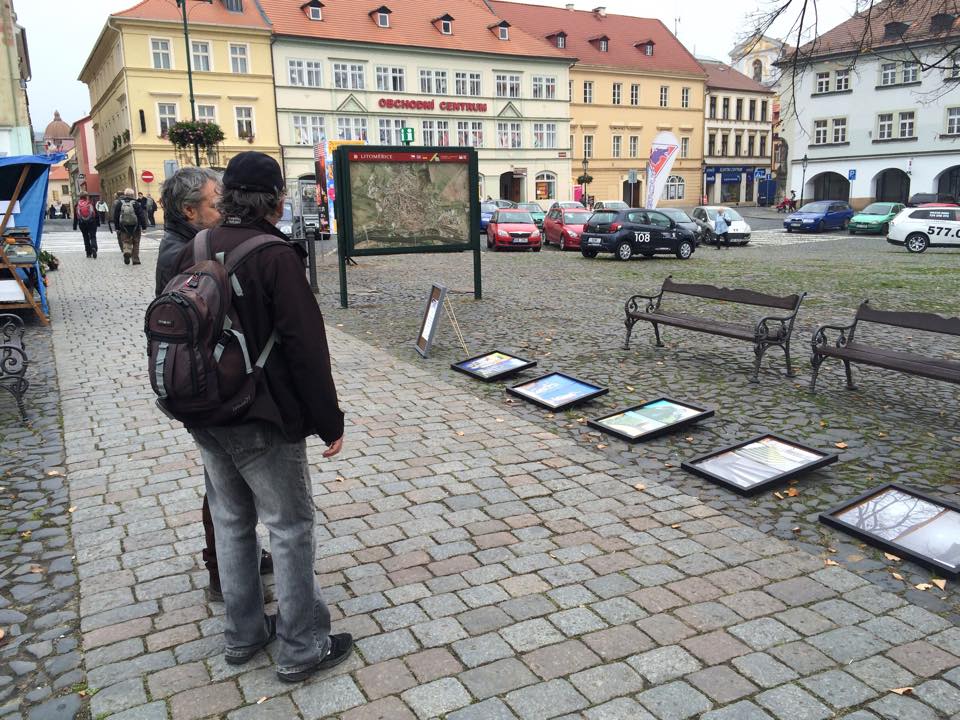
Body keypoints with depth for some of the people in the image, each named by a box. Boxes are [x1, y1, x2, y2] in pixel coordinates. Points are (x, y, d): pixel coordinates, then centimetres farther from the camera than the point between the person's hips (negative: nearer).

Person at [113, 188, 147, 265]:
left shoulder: (119, 203, 1)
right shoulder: (135, 203, -7)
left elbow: (115, 216, 5)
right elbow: (141, 216, -9)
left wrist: (117, 227, 12)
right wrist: (144, 226, -3)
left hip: (124, 227, 1)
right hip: (135, 227, -1)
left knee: (126, 242, 7)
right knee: (135, 244, 9)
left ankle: (126, 252, -23)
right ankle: (135, 259, 9)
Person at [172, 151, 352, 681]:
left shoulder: (192, 253, 5)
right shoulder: (275, 255, -17)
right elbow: (306, 348, -20)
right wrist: (328, 422, -11)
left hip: (206, 418, 7)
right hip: (264, 422, -7)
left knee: (232, 523, 19)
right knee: (290, 529, 6)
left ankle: (242, 635, 33)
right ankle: (302, 649, 17)